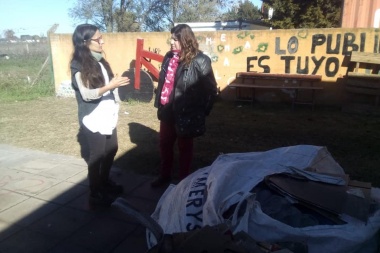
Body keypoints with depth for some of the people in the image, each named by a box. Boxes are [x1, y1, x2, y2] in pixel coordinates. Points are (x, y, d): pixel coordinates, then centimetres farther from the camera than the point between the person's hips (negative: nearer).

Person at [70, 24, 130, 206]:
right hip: (93, 119, -8)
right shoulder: (79, 66, -14)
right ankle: (95, 194, 19)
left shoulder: (99, 60, 10)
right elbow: (87, 94, -21)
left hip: (108, 116, 8)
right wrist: (111, 85, -28)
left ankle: (105, 182, 38)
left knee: (111, 150, 17)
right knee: (97, 155, 2)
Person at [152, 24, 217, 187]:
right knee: (164, 144, 19)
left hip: (186, 114, -6)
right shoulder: (169, 57, 6)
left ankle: (183, 180, 30)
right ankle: (164, 175, 39)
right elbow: (162, 81, 13)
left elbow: (211, 89, -11)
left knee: (184, 148, 12)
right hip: (167, 110, 7)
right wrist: (158, 103, 11)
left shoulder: (199, 61, -15)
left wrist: (202, 111, -8)